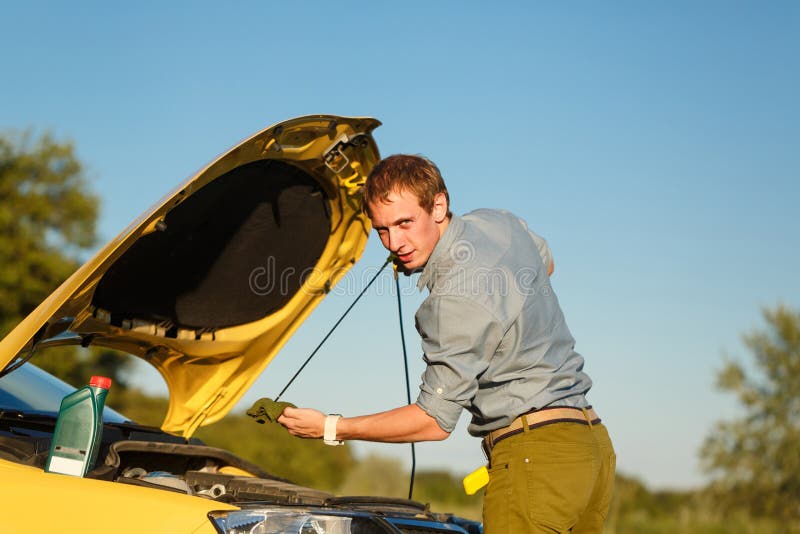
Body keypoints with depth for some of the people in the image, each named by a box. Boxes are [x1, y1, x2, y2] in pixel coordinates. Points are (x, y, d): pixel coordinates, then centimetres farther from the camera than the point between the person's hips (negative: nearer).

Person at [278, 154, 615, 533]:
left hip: (535, 453, -10)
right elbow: (546, 263, 33)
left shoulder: (454, 301, -19)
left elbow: (435, 422, -14)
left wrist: (331, 429, -9)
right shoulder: (500, 221, 7)